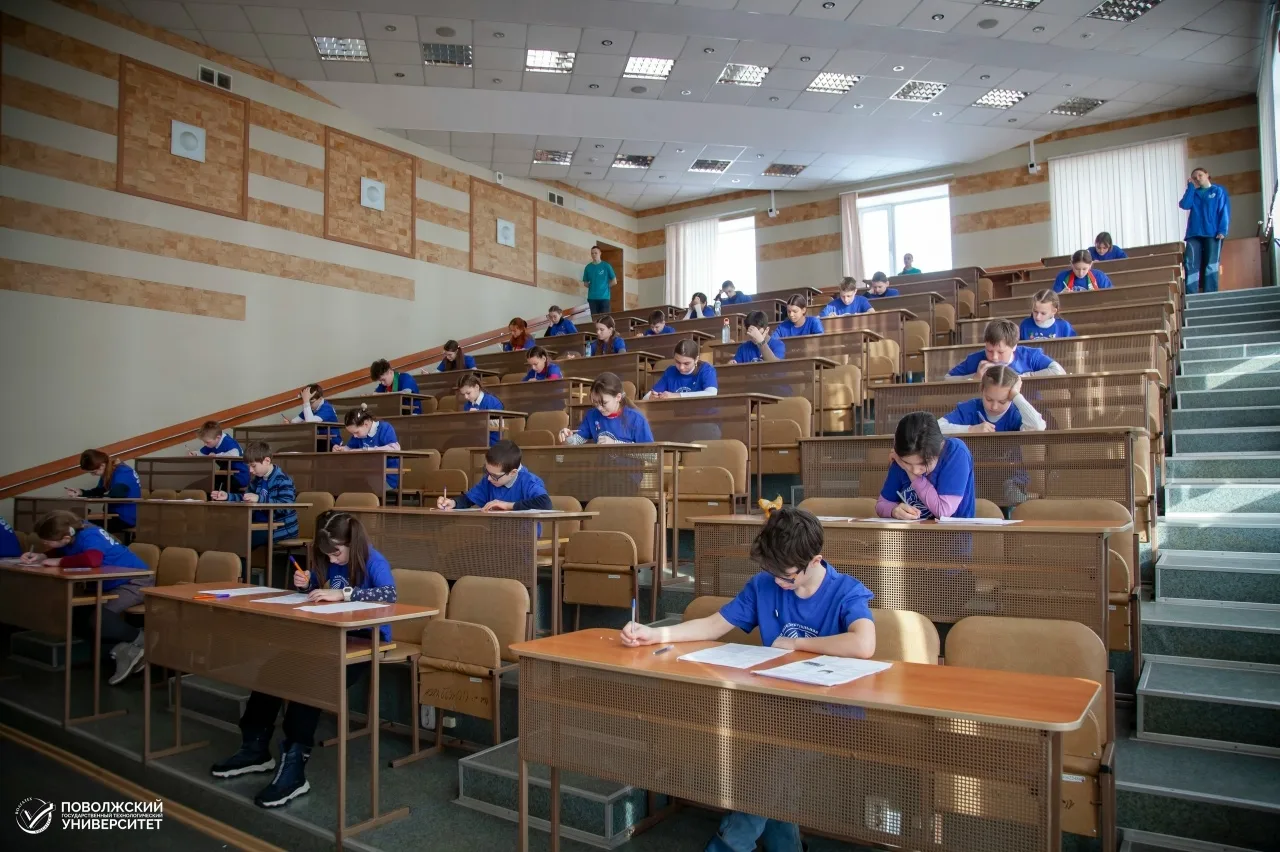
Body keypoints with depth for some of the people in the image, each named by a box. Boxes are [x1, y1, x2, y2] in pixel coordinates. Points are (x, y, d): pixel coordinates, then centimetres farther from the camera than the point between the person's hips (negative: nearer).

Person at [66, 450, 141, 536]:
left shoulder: (122, 474, -21)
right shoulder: (109, 472, 8)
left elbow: (113, 498, -31)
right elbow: (99, 491, 12)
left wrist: (85, 498, -26)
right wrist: (81, 492, -6)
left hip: (127, 518, -9)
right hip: (117, 514, 9)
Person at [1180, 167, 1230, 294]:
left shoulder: (1219, 191, 9)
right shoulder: (1193, 193, 19)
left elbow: (1225, 211, 1)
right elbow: (1184, 205, -1)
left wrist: (1222, 231, -11)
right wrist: (1191, 187, 3)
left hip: (1213, 234, -3)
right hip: (1194, 233, 3)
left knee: (1211, 265, -3)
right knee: (1190, 264, -10)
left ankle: (1210, 295, -3)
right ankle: (1190, 295, -12)